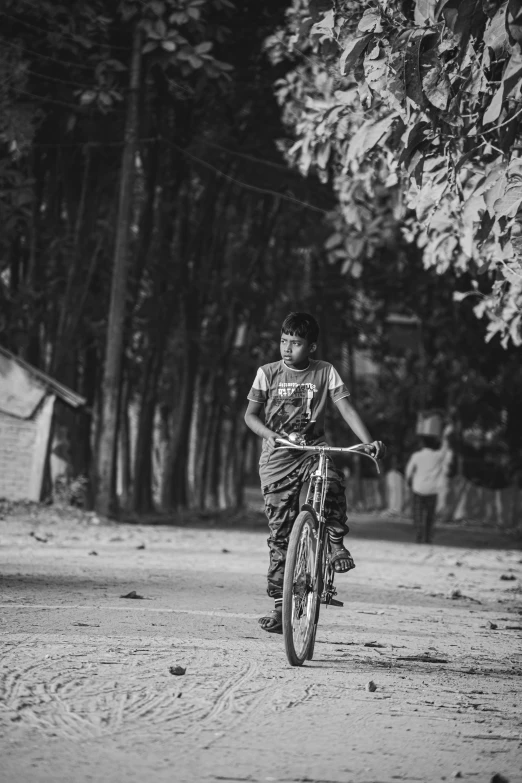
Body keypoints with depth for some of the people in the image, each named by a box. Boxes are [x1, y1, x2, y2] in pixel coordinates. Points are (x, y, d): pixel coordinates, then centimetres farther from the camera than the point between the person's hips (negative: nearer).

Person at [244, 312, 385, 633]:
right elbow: (250, 414, 2)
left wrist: (369, 441, -21)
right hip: (277, 458, 0)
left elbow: (345, 408, -7)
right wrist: (270, 434, -18)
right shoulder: (268, 373, 2)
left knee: (333, 481, -35)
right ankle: (279, 604, 4)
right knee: (280, 532, -3)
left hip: (313, 451, 0)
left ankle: (337, 543, -13)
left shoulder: (325, 372, 0)